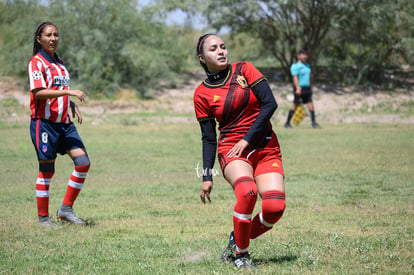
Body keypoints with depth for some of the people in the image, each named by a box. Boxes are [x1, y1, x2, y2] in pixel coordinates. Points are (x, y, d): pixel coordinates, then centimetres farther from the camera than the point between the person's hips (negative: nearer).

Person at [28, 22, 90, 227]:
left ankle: (66, 209, 4)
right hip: (44, 123, -7)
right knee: (46, 170, -2)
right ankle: (43, 217, 10)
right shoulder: (36, 62, -7)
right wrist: (69, 92, -25)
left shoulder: (59, 63, 18)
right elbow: (38, 92, -20)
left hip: (65, 123, 7)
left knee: (83, 162, -5)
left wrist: (72, 106, 10)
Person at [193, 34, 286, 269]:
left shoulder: (245, 70, 3)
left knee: (275, 207, -18)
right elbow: (208, 138, 6)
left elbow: (270, 103, -5)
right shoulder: (202, 94, 3)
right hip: (232, 151, -2)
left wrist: (247, 139, -11)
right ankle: (240, 254, -11)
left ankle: (237, 239, 11)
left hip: (266, 148, 2)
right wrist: (207, 176, -1)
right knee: (247, 192, -33)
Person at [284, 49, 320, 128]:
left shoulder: (307, 65, 17)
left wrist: (310, 88, 21)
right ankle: (287, 123, 6)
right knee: (295, 105, -3)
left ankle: (313, 123, 1)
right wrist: (298, 88, -27)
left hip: (307, 88, 7)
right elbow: (295, 77, -17)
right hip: (300, 88, -7)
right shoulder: (295, 66, -8)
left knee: (311, 105, -1)